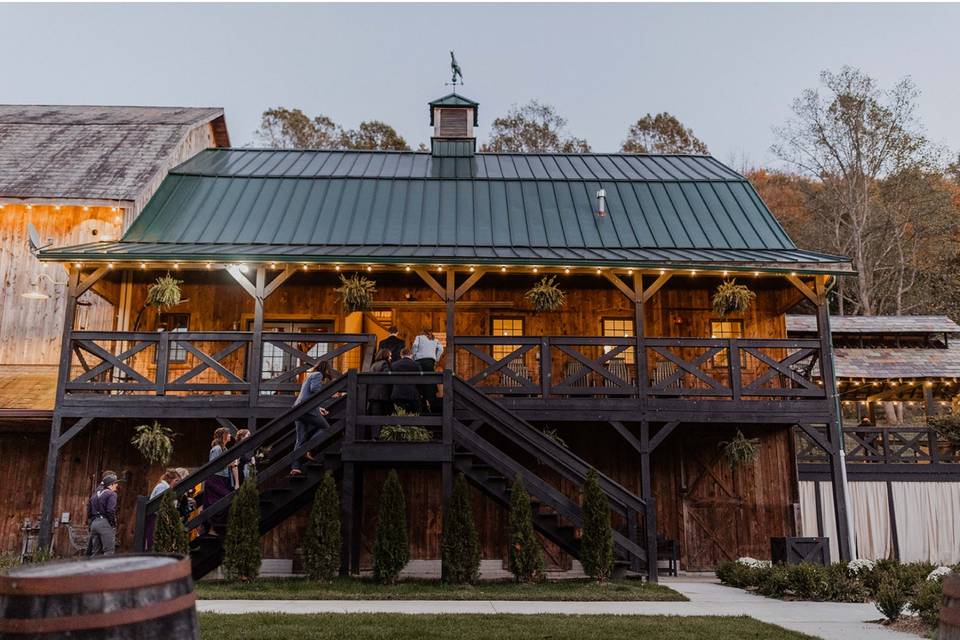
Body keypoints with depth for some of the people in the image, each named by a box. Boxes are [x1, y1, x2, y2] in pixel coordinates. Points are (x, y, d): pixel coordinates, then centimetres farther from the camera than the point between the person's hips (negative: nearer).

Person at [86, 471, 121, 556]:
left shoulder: (95, 494, 19)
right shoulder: (111, 494, -6)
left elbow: (89, 510, 19)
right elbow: (110, 511, -16)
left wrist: (90, 523, 23)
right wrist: (114, 525, -9)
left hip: (94, 523, 8)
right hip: (105, 523, -8)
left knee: (96, 552, 11)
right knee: (109, 551, -8)